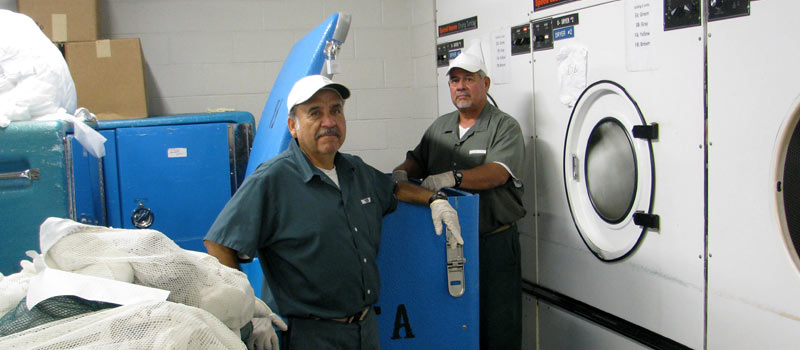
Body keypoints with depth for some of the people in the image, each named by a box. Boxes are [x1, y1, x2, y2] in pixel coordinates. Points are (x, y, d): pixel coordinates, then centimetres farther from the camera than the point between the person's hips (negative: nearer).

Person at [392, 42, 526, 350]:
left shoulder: (504, 126, -4)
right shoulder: (439, 127, 16)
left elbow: (498, 172, -19)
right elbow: (418, 159, 16)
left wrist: (454, 177, -32)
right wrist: (402, 173, -7)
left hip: (493, 242, -5)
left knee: (497, 324, 0)